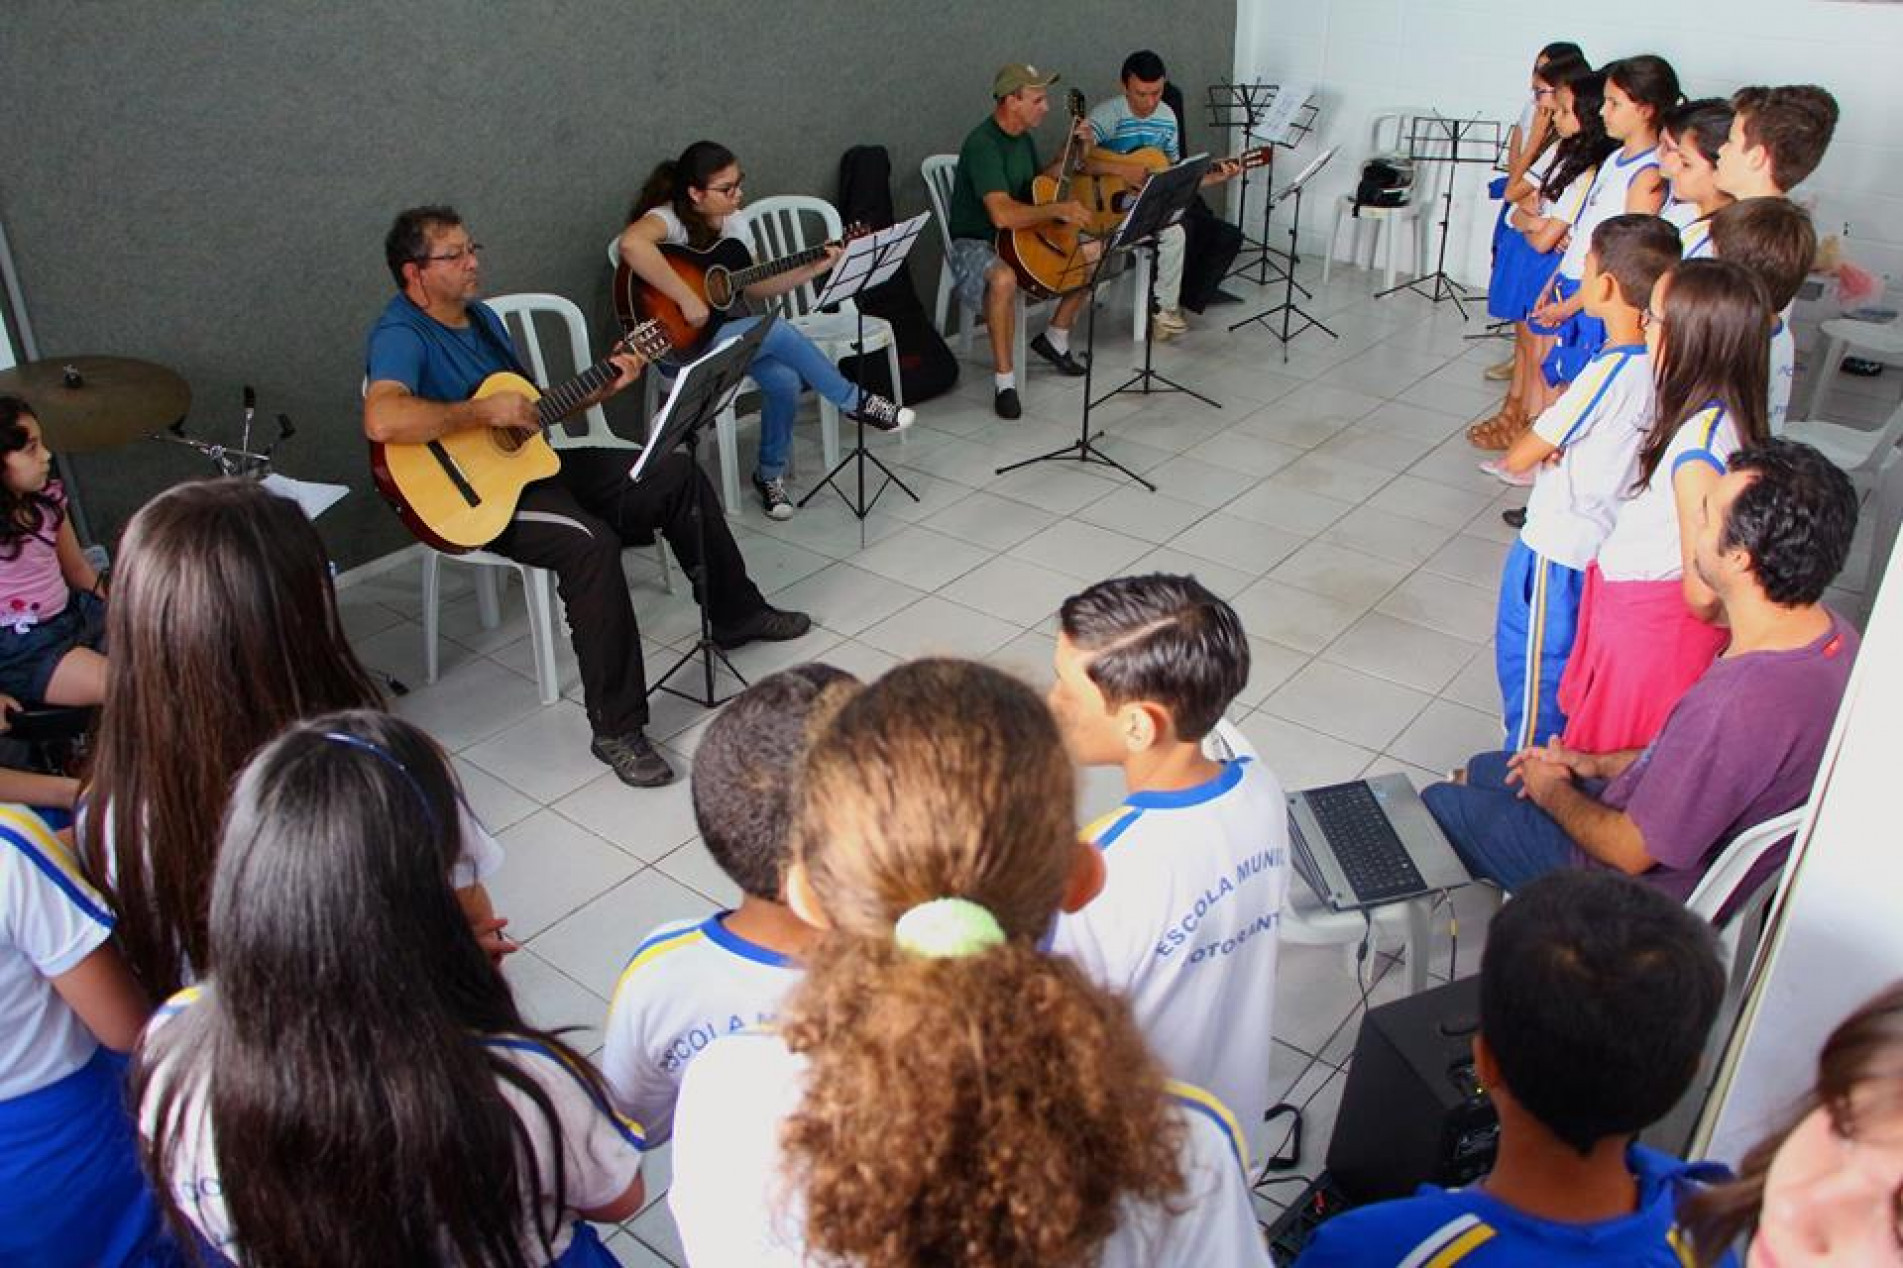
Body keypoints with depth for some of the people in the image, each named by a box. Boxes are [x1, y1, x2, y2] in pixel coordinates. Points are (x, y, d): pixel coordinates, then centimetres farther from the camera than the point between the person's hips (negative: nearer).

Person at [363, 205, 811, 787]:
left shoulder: (481, 317, 12)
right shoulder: (400, 336, -16)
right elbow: (382, 420, -37)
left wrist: (605, 386, 6)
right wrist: (485, 412, -29)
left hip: (530, 461, 10)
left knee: (677, 474, 7)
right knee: (591, 542, -36)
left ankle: (736, 612, 23)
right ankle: (616, 730, -29)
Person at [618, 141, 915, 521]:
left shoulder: (734, 221, 6)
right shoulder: (669, 219, -19)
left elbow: (756, 286, 12)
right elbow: (631, 243, -42)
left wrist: (812, 269, 1)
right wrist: (687, 300, -40)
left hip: (726, 329, 7)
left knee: (785, 379, -20)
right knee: (779, 333, -26)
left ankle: (770, 474, 3)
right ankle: (855, 402, -5)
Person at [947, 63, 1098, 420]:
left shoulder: (1021, 136, 6)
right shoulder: (983, 145, -24)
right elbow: (1003, 215, -35)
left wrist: (1071, 151, 9)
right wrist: (1059, 209, -30)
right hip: (974, 244, -9)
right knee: (1003, 279, -42)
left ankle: (1055, 337, 18)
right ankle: (1004, 379, -27)